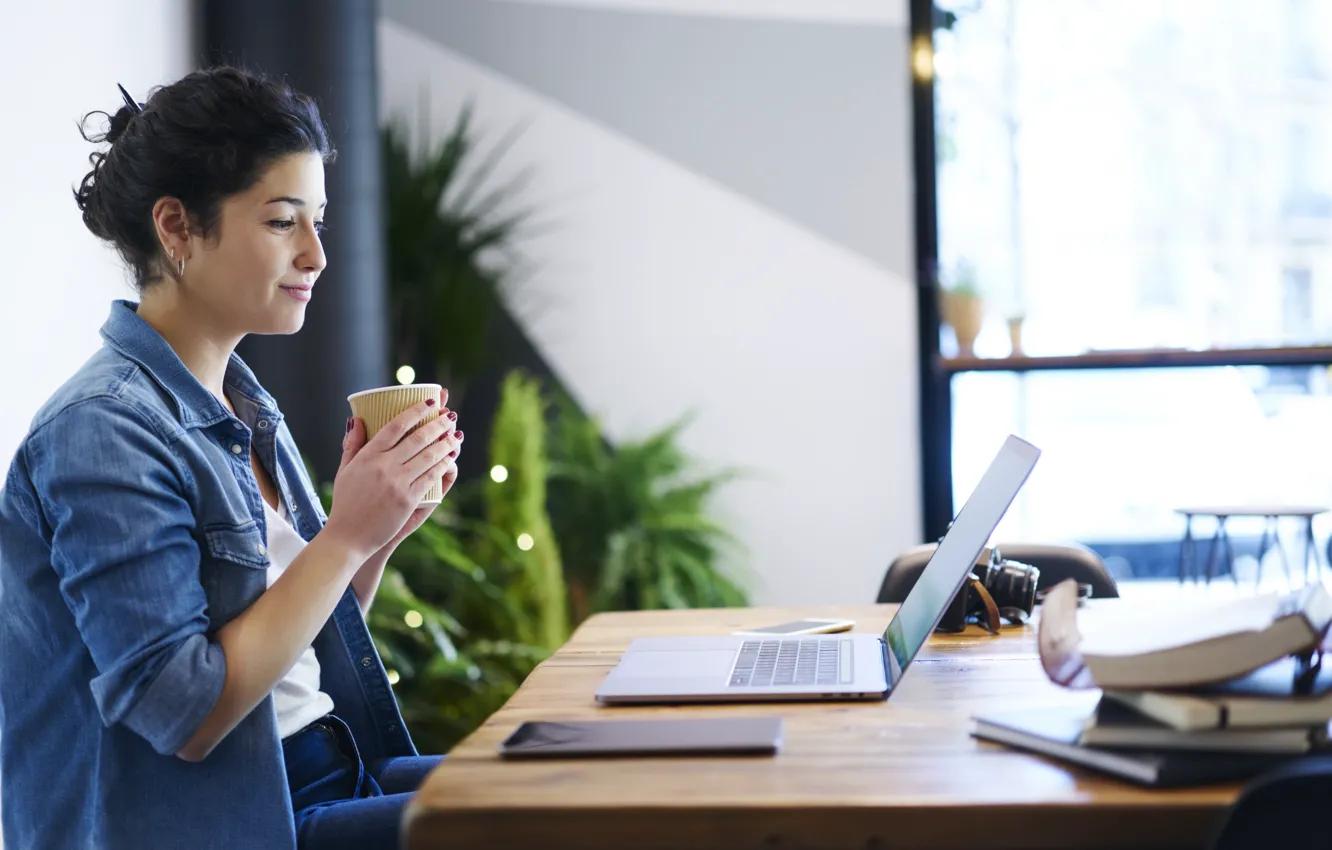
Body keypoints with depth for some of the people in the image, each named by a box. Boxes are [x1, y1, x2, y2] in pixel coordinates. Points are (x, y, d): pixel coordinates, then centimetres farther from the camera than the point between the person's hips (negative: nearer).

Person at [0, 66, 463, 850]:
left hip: (334, 780, 9)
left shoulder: (247, 410, 10)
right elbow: (182, 713, -21)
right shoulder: (104, 432, -17)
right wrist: (348, 536, -20)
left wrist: (386, 528, -2)